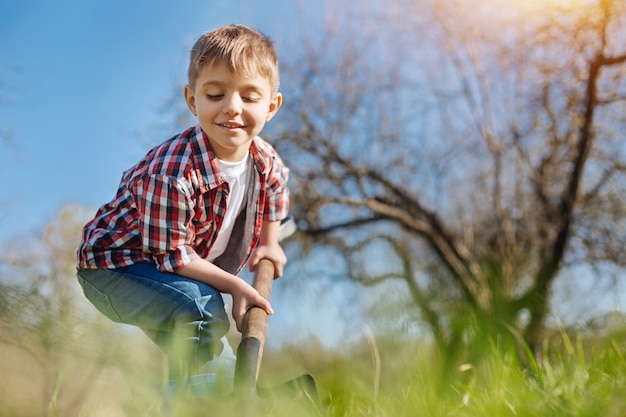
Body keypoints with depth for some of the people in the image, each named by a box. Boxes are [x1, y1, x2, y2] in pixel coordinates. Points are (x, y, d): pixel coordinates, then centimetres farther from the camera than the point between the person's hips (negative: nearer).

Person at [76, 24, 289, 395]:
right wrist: (235, 286, -26)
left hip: (189, 261, 8)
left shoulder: (267, 161, -13)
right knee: (203, 308, -30)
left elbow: (276, 187, 15)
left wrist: (269, 243, 15)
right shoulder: (172, 173, -38)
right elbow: (173, 256, -29)